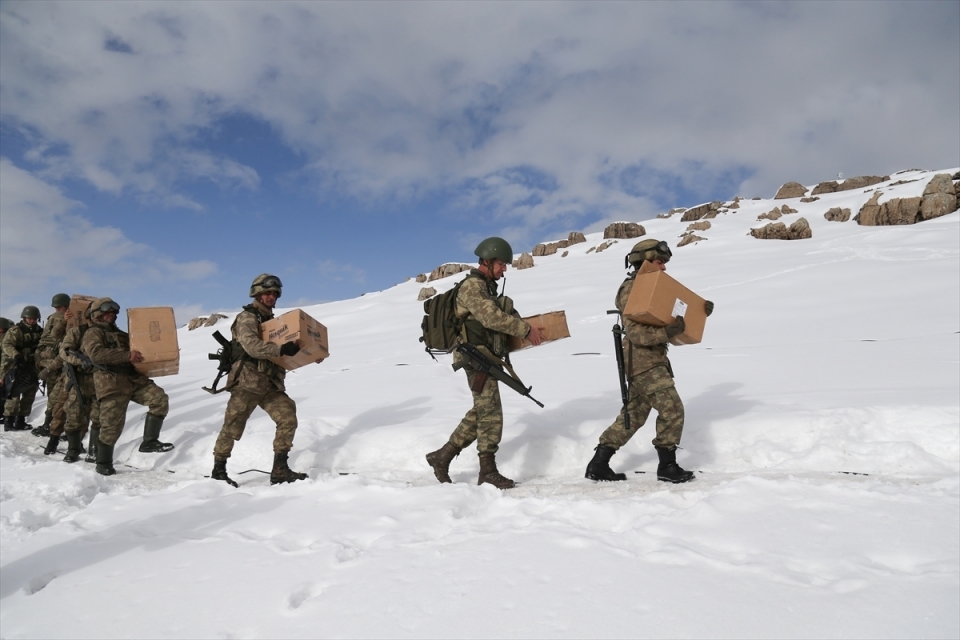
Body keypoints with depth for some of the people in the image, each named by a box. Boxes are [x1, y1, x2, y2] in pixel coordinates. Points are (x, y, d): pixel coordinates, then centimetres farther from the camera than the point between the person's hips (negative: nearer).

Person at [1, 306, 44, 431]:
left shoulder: (39, 332, 9)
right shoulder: (16, 330, -8)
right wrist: (16, 355, -35)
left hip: (31, 367, 7)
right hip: (16, 366, -7)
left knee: (30, 393, 10)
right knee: (14, 393, -13)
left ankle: (20, 420, 20)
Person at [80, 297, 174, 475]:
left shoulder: (121, 334, 28)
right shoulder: (93, 333, 5)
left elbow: (140, 347, 37)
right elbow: (96, 353, -16)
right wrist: (127, 355, -23)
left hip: (135, 379, 6)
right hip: (112, 384, -6)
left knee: (160, 399, -15)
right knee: (112, 425, -6)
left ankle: (149, 441, -10)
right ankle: (103, 463, 12)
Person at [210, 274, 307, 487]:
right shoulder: (246, 318, -5)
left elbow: (278, 353, 20)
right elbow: (252, 346, -23)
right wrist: (280, 349, -35)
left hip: (270, 384, 6)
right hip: (247, 383, -6)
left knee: (288, 418, -10)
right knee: (232, 428, 5)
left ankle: (280, 470, -4)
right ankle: (218, 470, 23)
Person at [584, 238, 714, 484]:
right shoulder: (631, 290, -13)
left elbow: (674, 310, 18)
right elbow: (637, 332, -22)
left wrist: (699, 309, 2)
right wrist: (669, 331, -32)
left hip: (651, 360, 10)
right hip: (644, 361, -10)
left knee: (633, 415, 12)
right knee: (672, 408, -7)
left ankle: (599, 465, 17)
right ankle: (667, 466, 6)